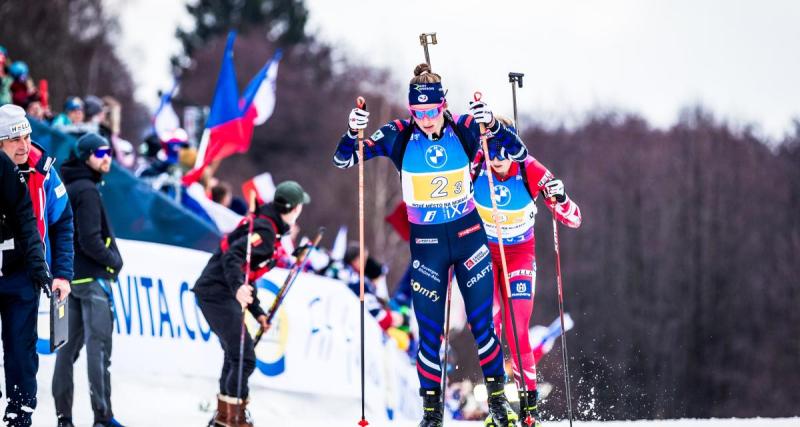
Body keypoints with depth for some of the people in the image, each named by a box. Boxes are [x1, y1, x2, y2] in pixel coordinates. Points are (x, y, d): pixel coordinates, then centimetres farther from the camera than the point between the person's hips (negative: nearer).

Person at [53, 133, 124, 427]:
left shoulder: (68, 188, 15)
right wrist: (114, 260, -7)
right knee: (99, 346, -10)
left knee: (69, 345, 10)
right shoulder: (87, 190, -14)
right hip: (92, 277, -10)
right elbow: (90, 240, -20)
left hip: (70, 277, 10)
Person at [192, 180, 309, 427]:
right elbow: (232, 258, -29)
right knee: (244, 359, -12)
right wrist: (238, 287, -46)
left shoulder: (266, 228, 17)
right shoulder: (265, 231, -15)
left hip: (213, 293, 11)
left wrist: (257, 312, 24)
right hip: (219, 294, -11)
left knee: (236, 355, 21)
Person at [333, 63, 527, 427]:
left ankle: (497, 397, 18)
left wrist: (491, 125, -32)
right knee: (429, 332, 1)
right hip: (426, 243, 0)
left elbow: (518, 153, -14)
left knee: (482, 324, 2)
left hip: (469, 236, 0)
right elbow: (343, 161, -9)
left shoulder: (464, 129, -10)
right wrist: (353, 133, -29)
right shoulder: (398, 136, -10)